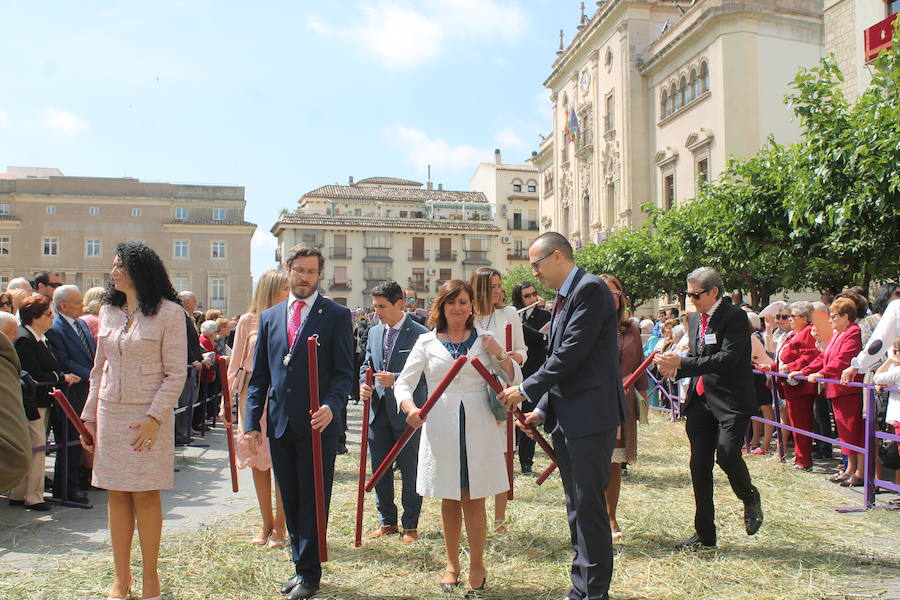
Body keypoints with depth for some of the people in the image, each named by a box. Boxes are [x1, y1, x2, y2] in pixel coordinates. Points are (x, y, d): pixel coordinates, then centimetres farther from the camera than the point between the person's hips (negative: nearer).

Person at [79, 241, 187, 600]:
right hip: (110, 414, 5)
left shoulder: (168, 313, -7)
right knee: (117, 496, 9)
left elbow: (176, 373, -9)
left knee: (146, 496, 1)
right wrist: (89, 415, 11)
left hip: (149, 416, -5)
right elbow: (99, 368, 15)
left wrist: (154, 417, -16)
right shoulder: (108, 311, 9)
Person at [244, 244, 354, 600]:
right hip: (280, 425, 4)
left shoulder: (336, 315, -1)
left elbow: (344, 371, -5)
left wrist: (331, 406, -22)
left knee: (313, 502, 4)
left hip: (318, 424, -4)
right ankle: (300, 565, 30)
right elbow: (259, 376, 12)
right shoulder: (269, 317, 12)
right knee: (290, 503, 14)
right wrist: (252, 423, 6)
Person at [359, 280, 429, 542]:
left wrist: (395, 380, -24)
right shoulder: (374, 332, 10)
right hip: (378, 411, 6)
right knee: (380, 469, 13)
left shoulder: (420, 334, -10)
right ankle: (387, 521, 29)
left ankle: (410, 525, 20)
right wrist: (364, 384, -2)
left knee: (410, 470, 6)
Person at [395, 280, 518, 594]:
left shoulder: (485, 340, 6)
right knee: (449, 499, 11)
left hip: (478, 428, 0)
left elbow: (514, 379, 7)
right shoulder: (427, 342, 4)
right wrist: (410, 408, -18)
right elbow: (404, 382, 2)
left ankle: (477, 565, 21)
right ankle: (452, 564, 27)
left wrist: (500, 355, -11)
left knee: (474, 500, 4)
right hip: (440, 428, 1)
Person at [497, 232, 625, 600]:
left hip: (590, 415, -10)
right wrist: (543, 409, 12)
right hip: (566, 418, 10)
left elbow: (571, 353, -19)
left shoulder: (590, 289, -13)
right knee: (575, 505, 15)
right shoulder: (563, 296, 16)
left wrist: (526, 390, -12)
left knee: (588, 504, -2)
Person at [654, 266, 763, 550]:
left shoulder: (734, 316, -10)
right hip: (700, 400, 7)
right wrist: (675, 369, -3)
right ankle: (704, 533, 19)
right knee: (699, 465, 7)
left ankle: (750, 498, 15)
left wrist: (682, 363, -24)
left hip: (731, 401, -7)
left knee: (727, 455, -21)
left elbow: (728, 358, -21)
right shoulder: (694, 318, 13)